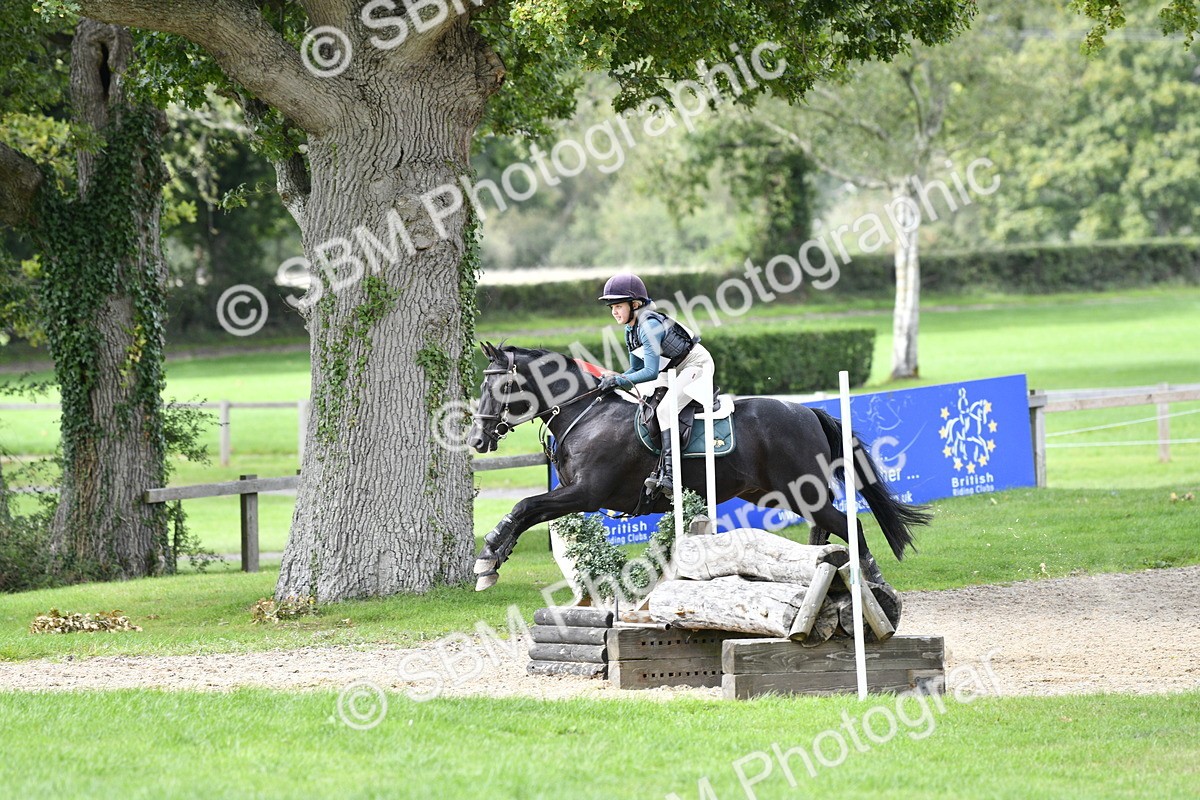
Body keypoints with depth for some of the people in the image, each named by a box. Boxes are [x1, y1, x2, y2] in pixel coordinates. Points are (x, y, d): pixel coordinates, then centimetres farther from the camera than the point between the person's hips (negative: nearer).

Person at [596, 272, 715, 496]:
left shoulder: (649, 325, -27)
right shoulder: (630, 330, 3)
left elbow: (651, 372, -30)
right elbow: (636, 370, 10)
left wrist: (618, 380, -28)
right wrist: (612, 381, -7)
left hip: (696, 363, -10)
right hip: (674, 369, 10)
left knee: (665, 409, -24)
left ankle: (668, 473, -29)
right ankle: (659, 467, 0)